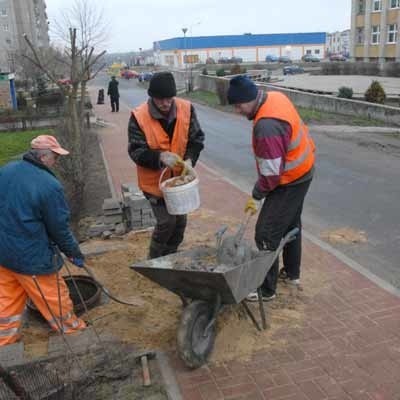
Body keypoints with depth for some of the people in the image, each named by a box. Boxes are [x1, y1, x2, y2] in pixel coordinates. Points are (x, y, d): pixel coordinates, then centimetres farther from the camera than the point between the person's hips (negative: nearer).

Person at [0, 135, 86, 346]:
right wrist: (75, 253, 0)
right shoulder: (50, 185, -22)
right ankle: (71, 330, 31)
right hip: (32, 256, -7)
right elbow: (59, 228, -15)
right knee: (54, 297, 12)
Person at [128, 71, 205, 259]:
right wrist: (160, 156, -35)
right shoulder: (139, 117, -18)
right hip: (155, 180, -4)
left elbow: (196, 138, -2)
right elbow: (136, 151, -17)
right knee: (166, 222, -6)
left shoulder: (186, 109, -9)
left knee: (180, 222, 14)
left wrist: (189, 159, -21)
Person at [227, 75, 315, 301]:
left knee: (266, 234, -4)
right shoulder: (275, 97, -3)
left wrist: (256, 197, -13)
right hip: (302, 172, 10)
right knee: (291, 224, 22)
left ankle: (266, 289, 7)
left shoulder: (266, 126, -33)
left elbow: (271, 173, -28)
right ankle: (292, 273, 39)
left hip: (290, 181, -10)